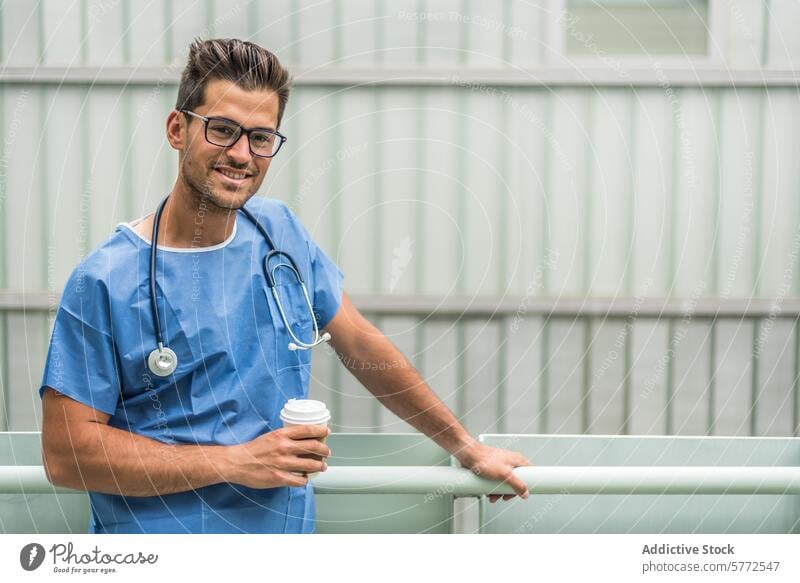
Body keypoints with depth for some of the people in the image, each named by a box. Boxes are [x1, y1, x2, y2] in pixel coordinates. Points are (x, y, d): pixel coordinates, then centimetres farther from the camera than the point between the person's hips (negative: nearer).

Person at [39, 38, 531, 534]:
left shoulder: (282, 231, 4)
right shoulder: (106, 282, -10)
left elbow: (361, 344, 13)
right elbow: (66, 454, -11)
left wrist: (467, 447, 15)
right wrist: (235, 464, -14)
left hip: (288, 530, 4)